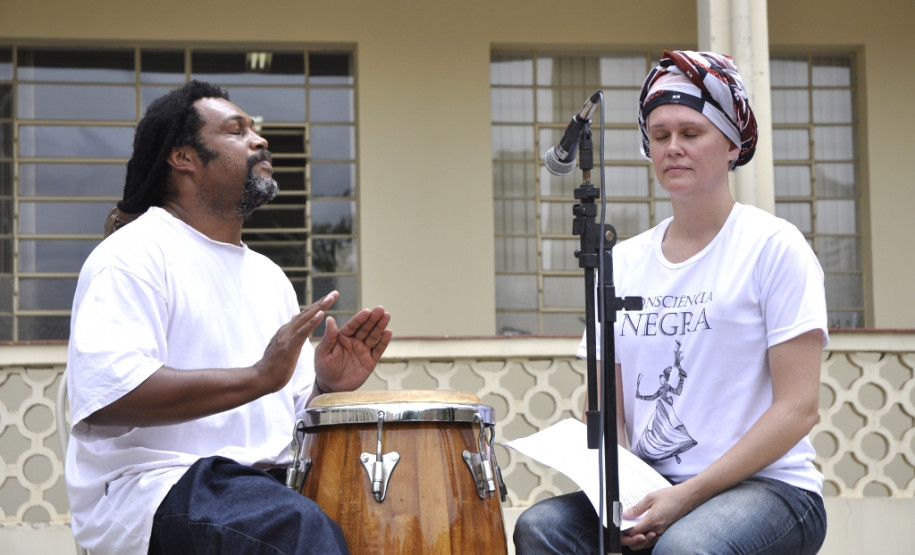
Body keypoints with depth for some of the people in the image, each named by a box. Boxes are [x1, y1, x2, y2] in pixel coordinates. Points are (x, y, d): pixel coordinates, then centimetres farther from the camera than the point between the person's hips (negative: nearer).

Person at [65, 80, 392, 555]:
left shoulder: (267, 275, 23)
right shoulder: (133, 256, -5)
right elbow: (104, 393, -22)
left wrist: (328, 386, 1)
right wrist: (258, 377, -27)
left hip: (269, 480, 8)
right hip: (154, 485, -8)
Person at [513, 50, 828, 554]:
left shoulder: (772, 246, -2)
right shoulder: (622, 263, 13)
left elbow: (797, 408, -9)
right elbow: (609, 410, 13)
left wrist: (689, 494, -16)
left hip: (766, 487, -4)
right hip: (648, 492, 4)